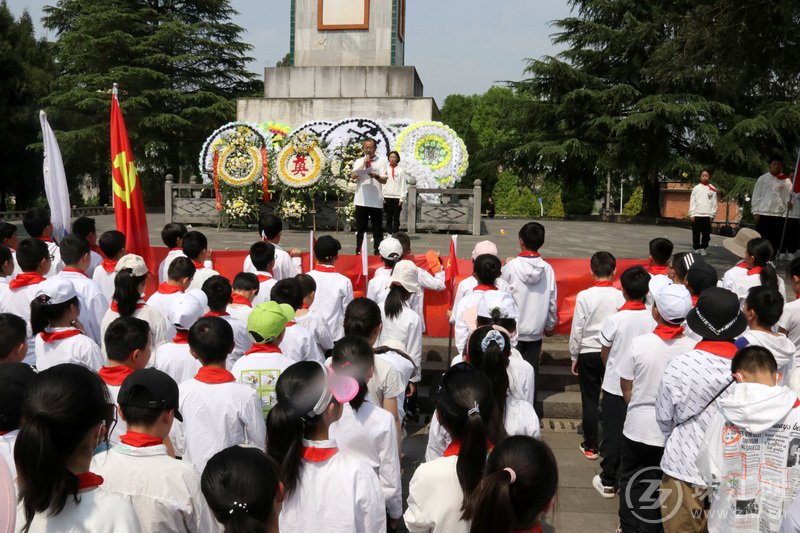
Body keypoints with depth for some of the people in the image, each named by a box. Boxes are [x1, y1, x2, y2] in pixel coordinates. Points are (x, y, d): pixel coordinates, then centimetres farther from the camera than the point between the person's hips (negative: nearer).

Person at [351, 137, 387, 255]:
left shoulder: (381, 161, 4)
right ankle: (359, 253, 14)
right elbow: (353, 176, -3)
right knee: (360, 229, 7)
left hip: (376, 201, -2)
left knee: (377, 230, 2)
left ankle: (378, 253, 7)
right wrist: (364, 164, -8)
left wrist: (376, 176, -25)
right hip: (361, 200, 2)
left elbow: (384, 180, -4)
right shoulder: (359, 161, 11)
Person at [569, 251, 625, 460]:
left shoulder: (584, 296, -11)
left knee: (590, 400, 8)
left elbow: (577, 330, -6)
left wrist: (574, 357, 6)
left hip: (589, 353, -1)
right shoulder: (621, 297, -8)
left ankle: (590, 446, 14)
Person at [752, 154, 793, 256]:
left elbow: (788, 196, 3)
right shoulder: (763, 178, 6)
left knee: (775, 240, 3)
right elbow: (756, 196, 5)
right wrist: (755, 211, -3)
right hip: (763, 213, 0)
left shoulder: (786, 180, 6)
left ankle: (770, 260, 10)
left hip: (779, 215, 1)